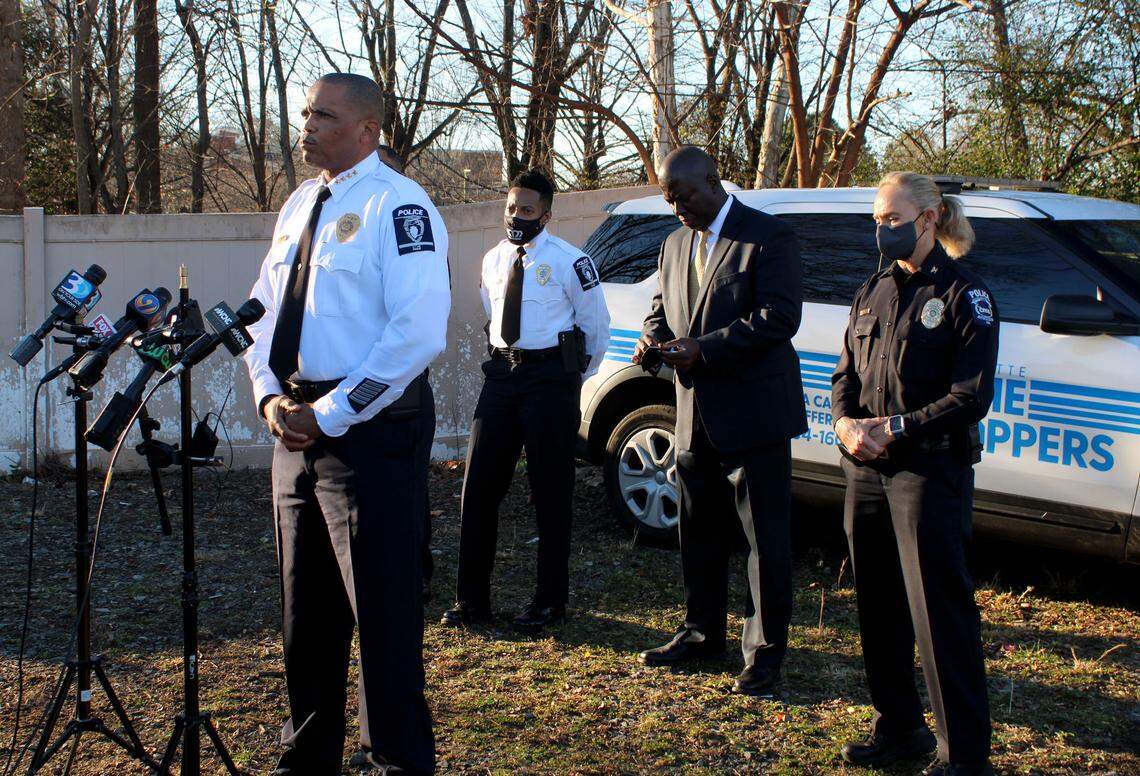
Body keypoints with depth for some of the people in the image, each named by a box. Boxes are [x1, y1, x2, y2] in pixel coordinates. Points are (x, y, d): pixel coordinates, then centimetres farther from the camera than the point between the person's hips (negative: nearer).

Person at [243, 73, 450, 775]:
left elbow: (418, 332, -20)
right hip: (297, 427, 8)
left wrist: (329, 414, -18)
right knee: (306, 606, 16)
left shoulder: (397, 205, -11)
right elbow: (266, 310, 18)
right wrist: (271, 397, 0)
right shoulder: (299, 206, 14)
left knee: (382, 609, -2)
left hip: (366, 429, -8)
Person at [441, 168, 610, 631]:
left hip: (551, 377, -6)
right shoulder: (494, 260, 10)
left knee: (550, 490, 1)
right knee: (479, 486, 3)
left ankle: (550, 601, 13)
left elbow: (596, 324, 1)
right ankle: (472, 600, 11)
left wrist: (575, 376, 6)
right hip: (502, 372, 6)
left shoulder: (569, 262, -8)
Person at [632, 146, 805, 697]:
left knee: (765, 538, 1)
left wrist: (703, 350, -23)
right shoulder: (675, 245, 14)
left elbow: (779, 317, -19)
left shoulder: (768, 238, -10)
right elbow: (662, 309, 21)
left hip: (753, 414, -7)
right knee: (699, 532, 16)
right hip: (696, 417, 7)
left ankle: (765, 650, 11)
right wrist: (654, 339, -3)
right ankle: (703, 632, 31)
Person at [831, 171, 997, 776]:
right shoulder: (874, 291, 14)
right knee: (879, 606, 12)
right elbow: (845, 372, 15)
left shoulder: (963, 294, -5)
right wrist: (846, 422, -5)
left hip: (929, 470, -6)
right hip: (866, 471, 7)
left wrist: (897, 427, -16)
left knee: (941, 612, -5)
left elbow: (972, 396, -10)